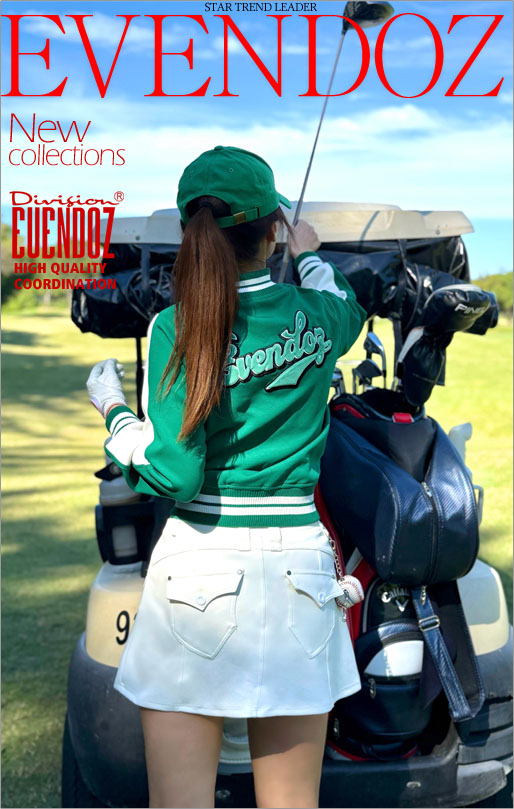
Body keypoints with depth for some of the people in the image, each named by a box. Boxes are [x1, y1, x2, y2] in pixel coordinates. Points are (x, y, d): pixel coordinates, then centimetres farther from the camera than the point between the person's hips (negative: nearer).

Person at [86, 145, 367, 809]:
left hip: (197, 565, -3)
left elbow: (172, 474, -12)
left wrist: (112, 408, 4)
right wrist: (310, 255, 46)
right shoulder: (319, 318, 2)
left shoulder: (176, 329, -8)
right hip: (298, 565, 3)